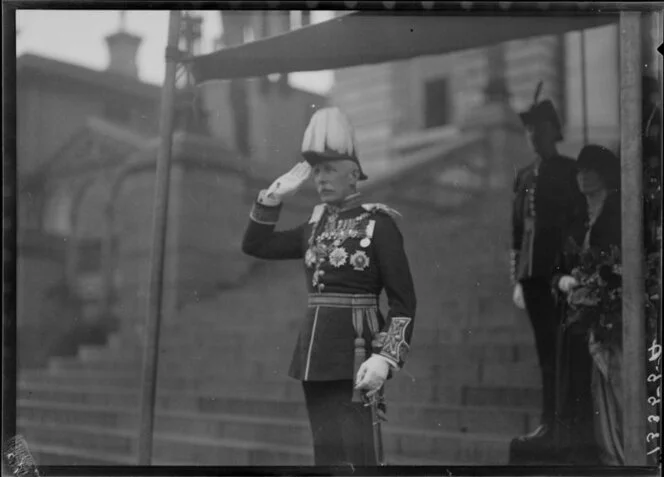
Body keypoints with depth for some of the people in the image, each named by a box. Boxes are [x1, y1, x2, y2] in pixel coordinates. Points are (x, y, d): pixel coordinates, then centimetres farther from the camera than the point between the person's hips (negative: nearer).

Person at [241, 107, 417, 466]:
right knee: (327, 455, 10)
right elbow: (254, 245, 18)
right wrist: (275, 195, 8)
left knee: (359, 455, -9)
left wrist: (385, 359, -20)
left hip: (356, 352, -7)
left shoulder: (379, 224, -6)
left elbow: (403, 302, -9)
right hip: (314, 353, 7)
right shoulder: (318, 226, 13)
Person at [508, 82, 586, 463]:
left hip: (562, 272, -5)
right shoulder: (525, 176, 15)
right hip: (534, 273, 5)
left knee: (563, 350, -5)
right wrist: (517, 276, 11)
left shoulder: (572, 171, 0)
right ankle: (550, 424, 13)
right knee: (546, 350, 8)